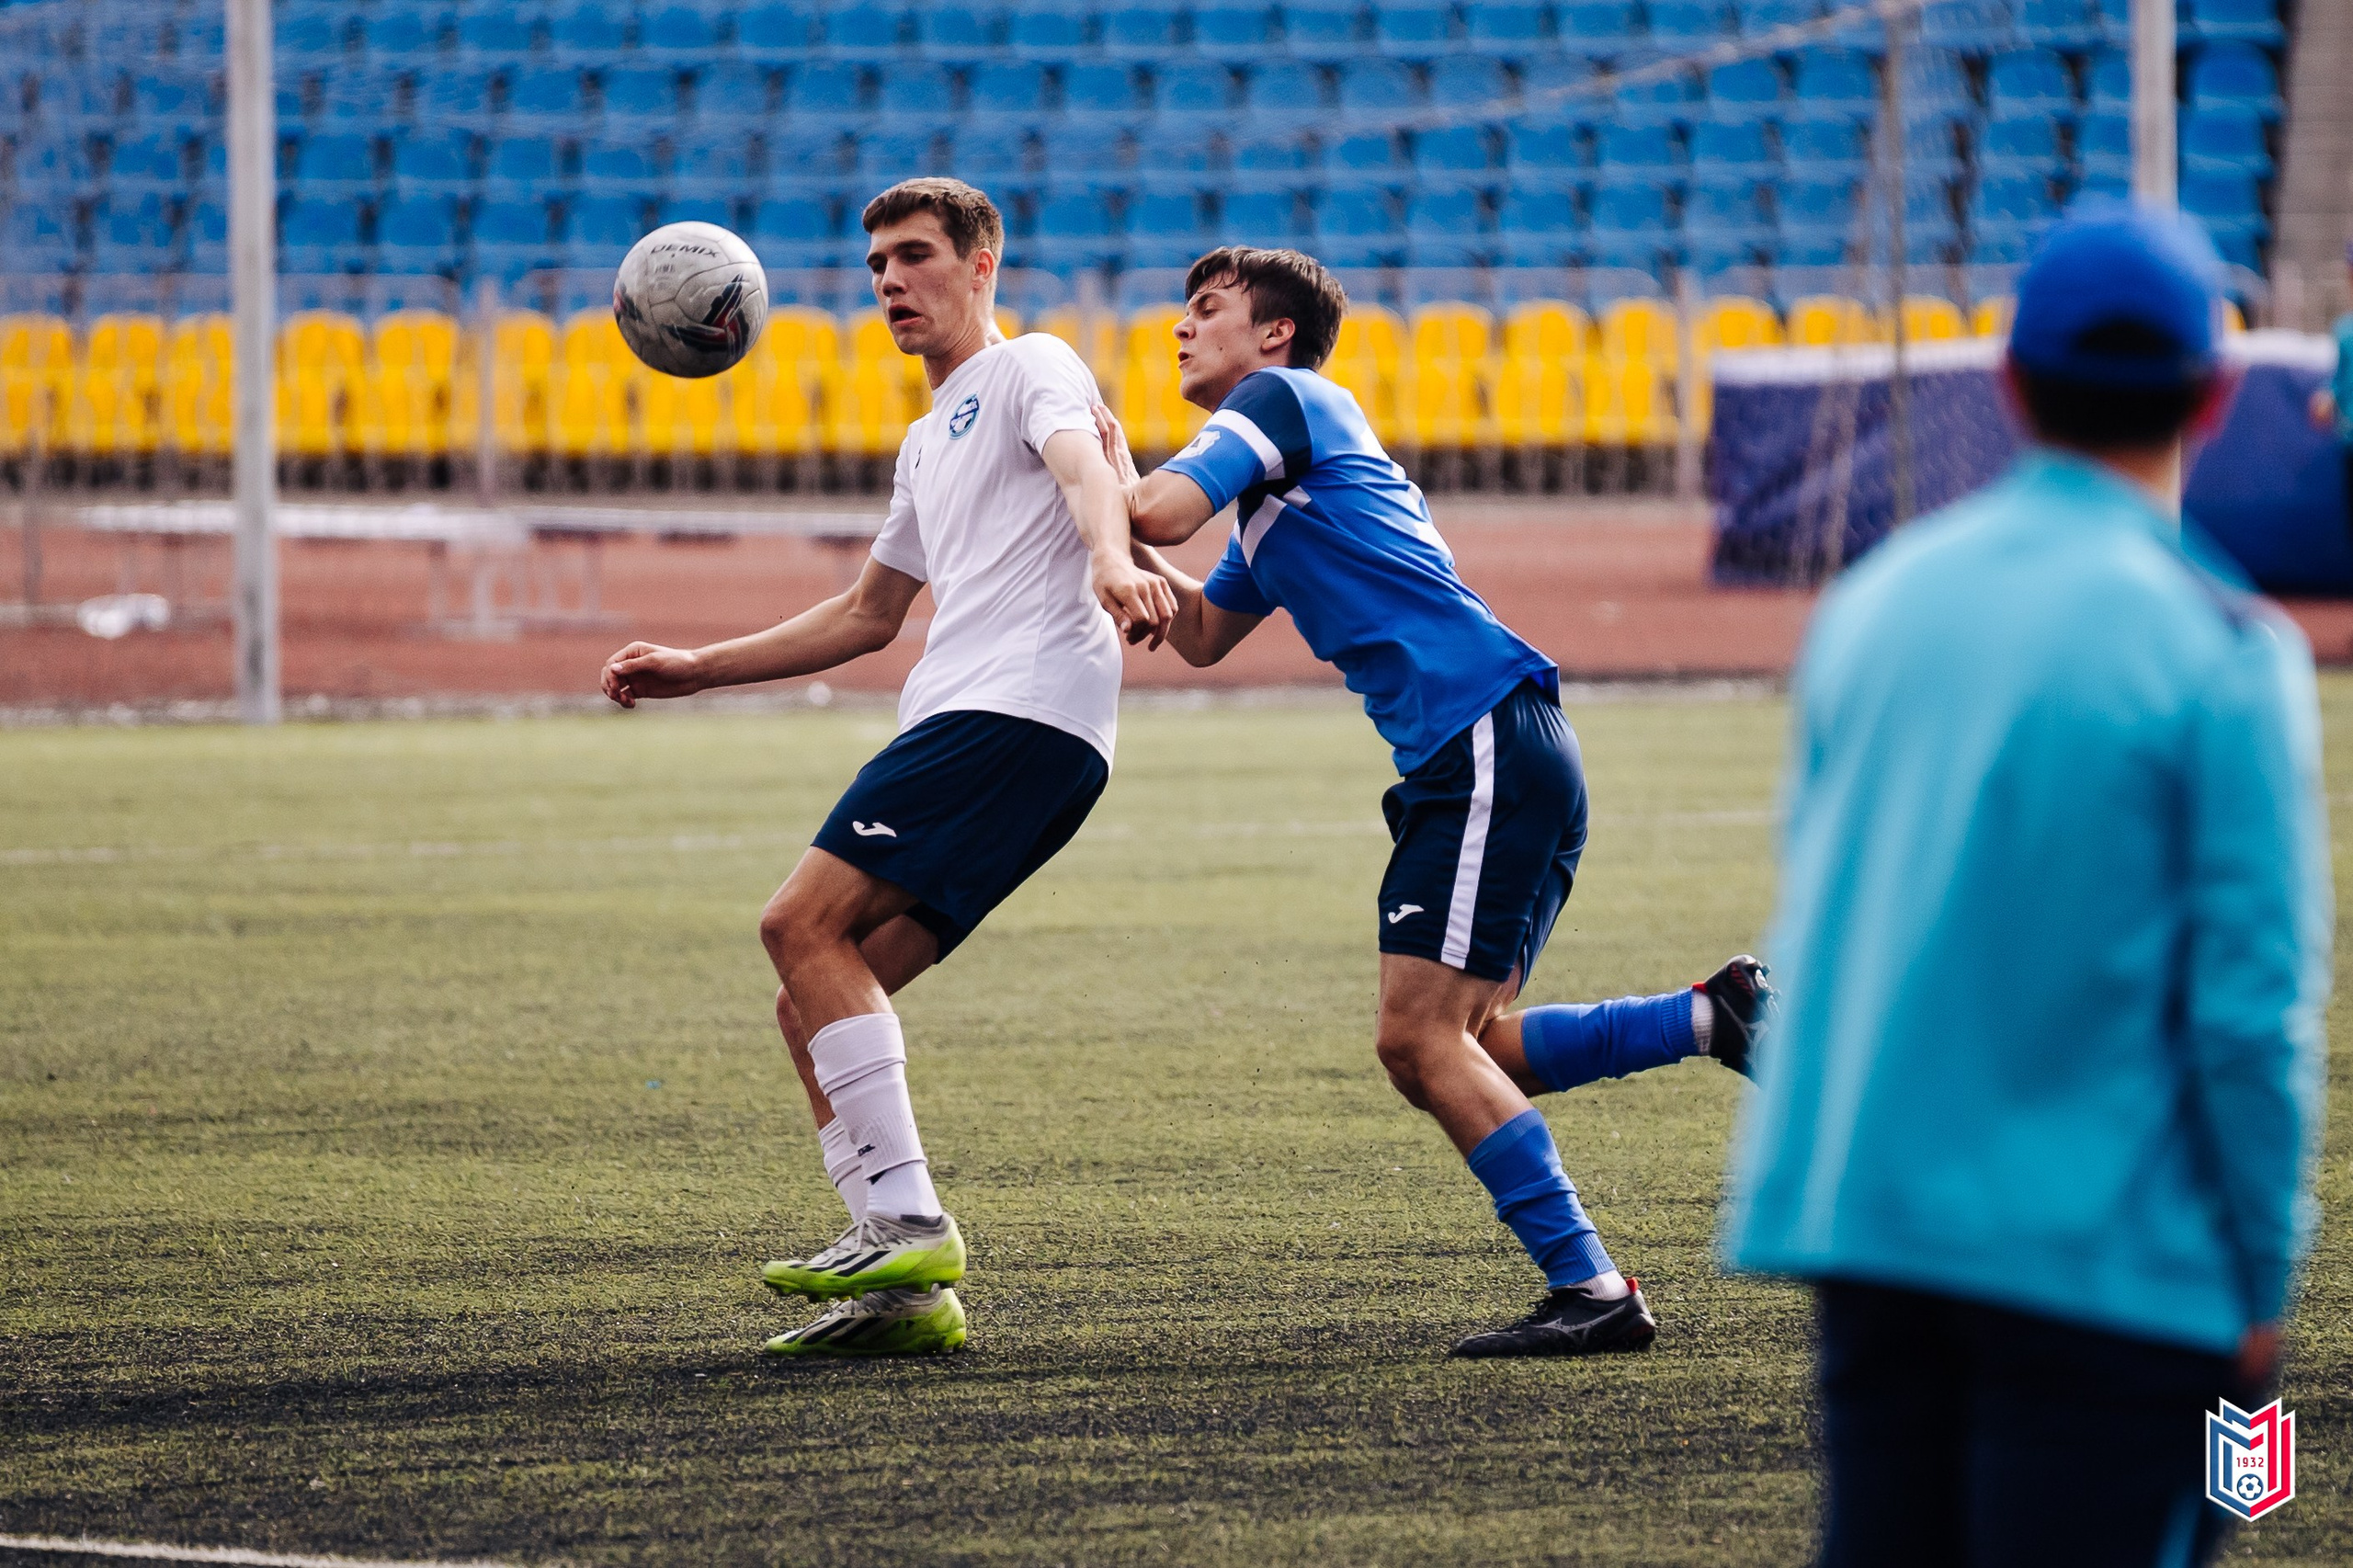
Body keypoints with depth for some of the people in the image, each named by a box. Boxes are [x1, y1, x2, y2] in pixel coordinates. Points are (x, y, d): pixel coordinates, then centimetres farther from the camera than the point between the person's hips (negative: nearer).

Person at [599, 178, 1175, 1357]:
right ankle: (907, 1293, -2)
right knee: (814, 1002, 2)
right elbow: (866, 616, 42)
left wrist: (1109, 560, -41)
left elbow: (1084, 466, -18)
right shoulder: (928, 442, 32)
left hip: (1022, 708, -9)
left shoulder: (1032, 368, 5)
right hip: (960, 721, 9)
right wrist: (694, 670, 39)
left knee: (803, 922, -21)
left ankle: (906, 1222, -25)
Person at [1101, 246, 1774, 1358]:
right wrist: (1133, 554, 22)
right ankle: (1714, 1017, 7)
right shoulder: (1271, 501, 28)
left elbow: (1160, 513, -14)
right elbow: (1200, 636, 36)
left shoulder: (1285, 396, -1)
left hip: (1488, 738, -10)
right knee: (1453, 1051, 9)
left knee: (1421, 1039, -12)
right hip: (1472, 759, 10)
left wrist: (1113, 484, 8)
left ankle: (1589, 1288, -13)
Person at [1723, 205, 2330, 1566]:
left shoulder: (1877, 597, 7)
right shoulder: (2220, 650, -12)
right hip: (2110, 1253, -6)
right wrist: (2265, 1275, -4)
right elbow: (2254, 1005, -13)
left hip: (1864, 1223, 6)